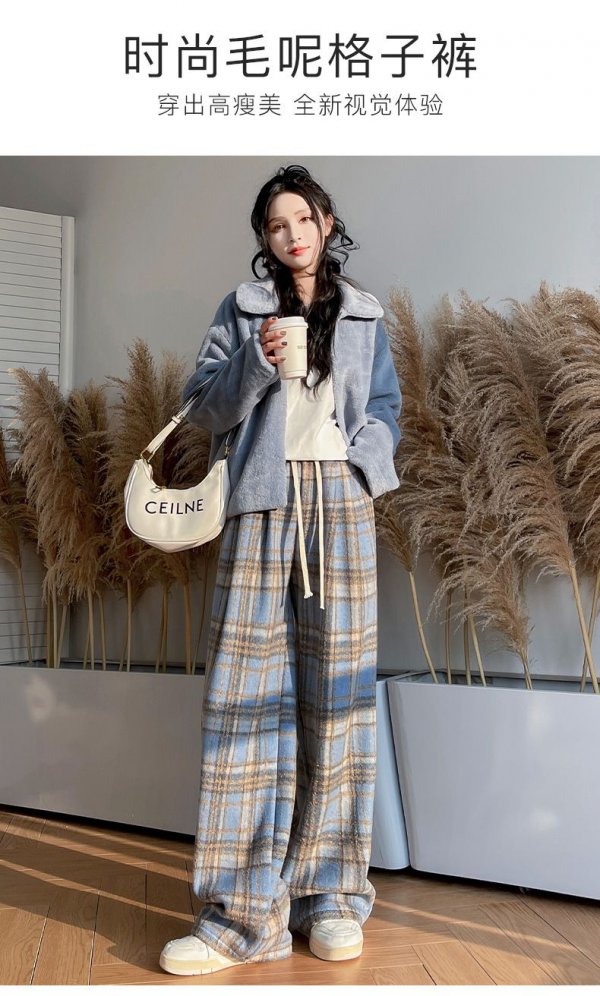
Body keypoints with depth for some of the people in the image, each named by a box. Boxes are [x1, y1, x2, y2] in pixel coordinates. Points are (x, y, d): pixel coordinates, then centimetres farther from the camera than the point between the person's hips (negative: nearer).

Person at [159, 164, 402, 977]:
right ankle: (245, 911, -2)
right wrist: (256, 362, -9)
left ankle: (331, 895, 9)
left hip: (341, 504, 1)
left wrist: (363, 459, -4)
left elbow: (388, 408, 15)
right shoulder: (242, 308, 14)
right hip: (263, 503, 0)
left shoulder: (365, 315, 17)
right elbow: (205, 409, 7)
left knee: (336, 690, -1)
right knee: (250, 692, -6)